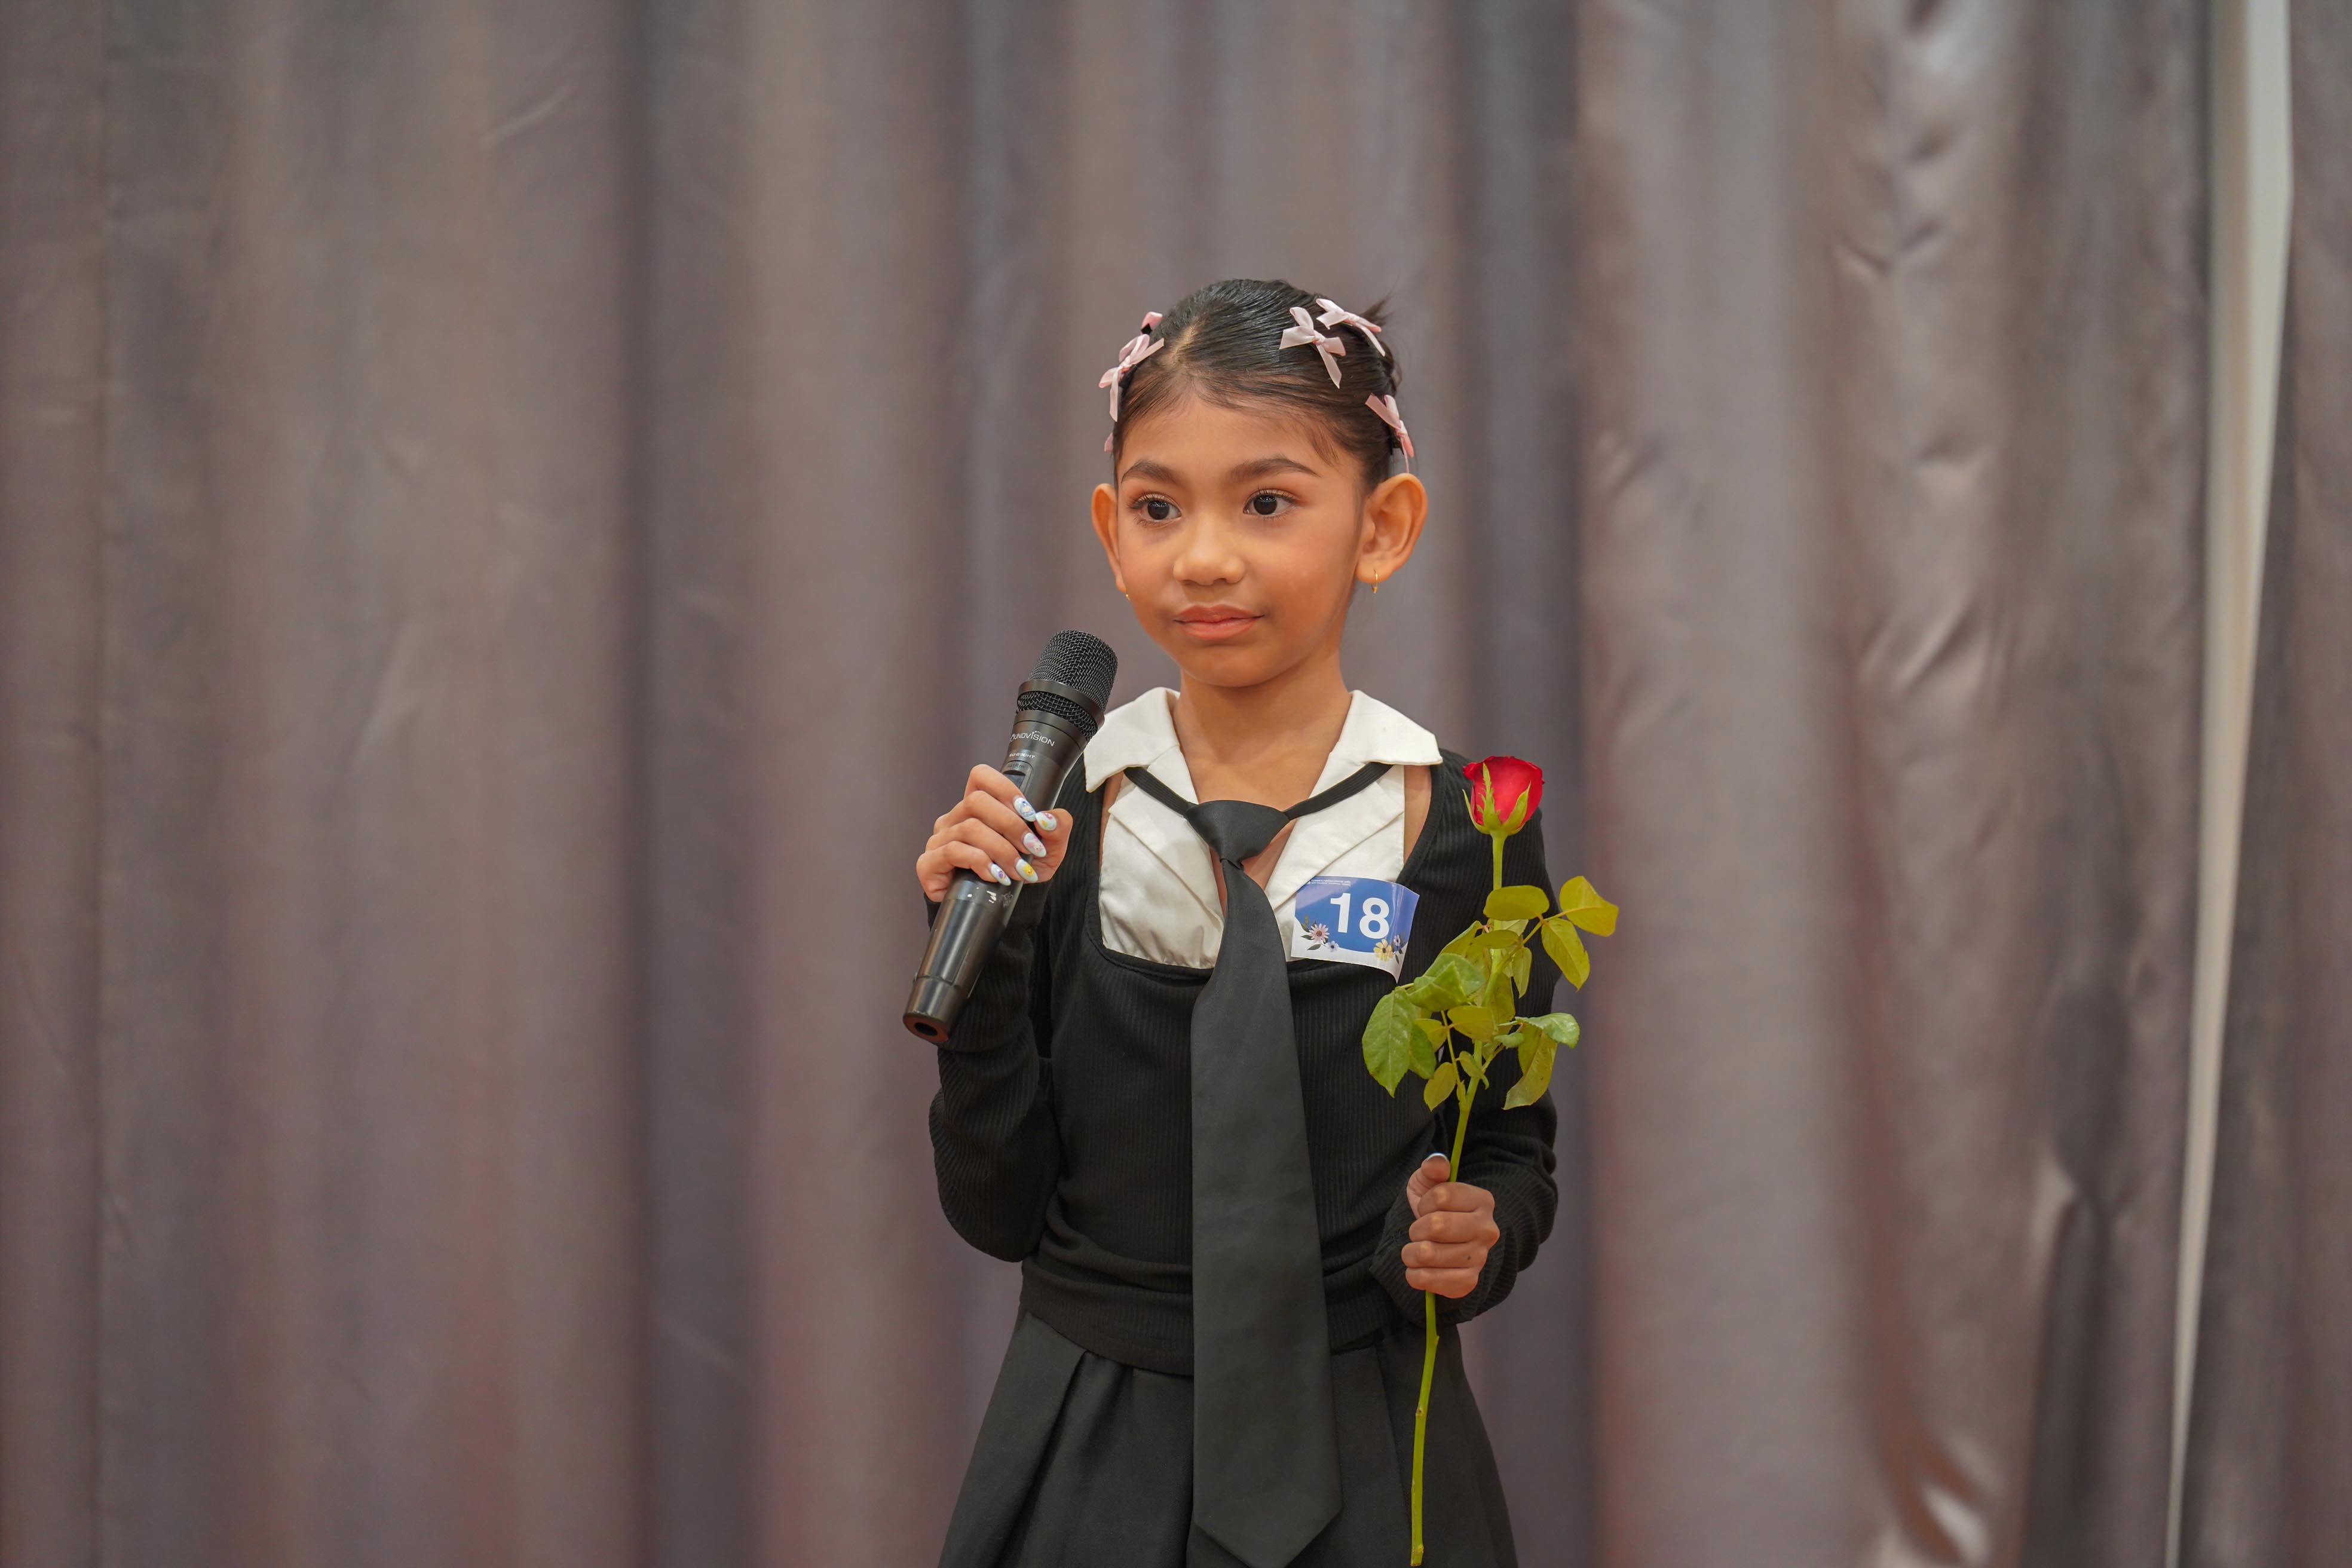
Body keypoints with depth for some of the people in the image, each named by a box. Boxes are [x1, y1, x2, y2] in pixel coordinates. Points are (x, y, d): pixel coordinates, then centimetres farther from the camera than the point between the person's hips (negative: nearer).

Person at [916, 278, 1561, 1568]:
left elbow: (1515, 1147, 4)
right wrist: (987, 956, -15)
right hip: (1092, 1458, 1)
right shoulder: (1055, 822, -4)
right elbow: (999, 1210, -4)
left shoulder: (1459, 830, -6)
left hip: (1360, 1461, 0)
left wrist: (1475, 1234, -16)